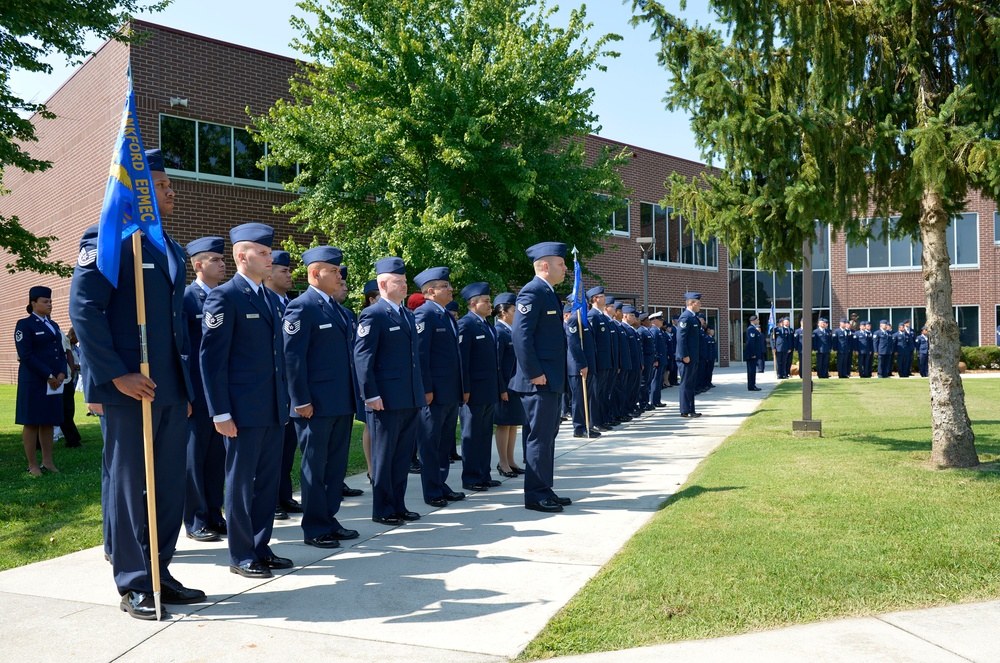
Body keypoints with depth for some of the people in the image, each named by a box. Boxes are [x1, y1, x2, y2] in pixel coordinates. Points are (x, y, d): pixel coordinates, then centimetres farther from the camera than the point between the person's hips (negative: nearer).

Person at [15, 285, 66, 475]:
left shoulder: (53, 325, 17)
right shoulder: (24, 325, -4)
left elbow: (61, 352, 15)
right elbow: (26, 356, -13)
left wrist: (61, 373, -2)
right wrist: (48, 376, -16)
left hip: (55, 380, 7)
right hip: (33, 381, -6)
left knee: (49, 421, 8)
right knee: (32, 422, -2)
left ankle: (47, 461, 12)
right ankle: (32, 465, 2)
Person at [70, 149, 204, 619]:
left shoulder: (171, 249, 17)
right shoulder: (107, 241, -7)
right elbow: (83, 310, -14)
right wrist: (116, 376, -18)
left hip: (172, 391, 7)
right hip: (130, 389, -7)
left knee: (169, 485, 12)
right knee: (129, 485, 3)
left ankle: (160, 574, 24)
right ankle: (134, 585, 14)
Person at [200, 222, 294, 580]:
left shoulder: (271, 297, 14)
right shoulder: (224, 297, -10)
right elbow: (212, 358, -13)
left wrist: (285, 400, 15)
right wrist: (221, 413, -15)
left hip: (273, 408, 7)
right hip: (243, 410, -7)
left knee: (268, 480, 13)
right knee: (241, 482, 4)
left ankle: (261, 547, 25)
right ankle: (241, 557, 15)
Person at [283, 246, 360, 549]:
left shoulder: (338, 308, 15)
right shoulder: (301, 307, -10)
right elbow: (293, 357, -15)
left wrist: (353, 397, 15)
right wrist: (301, 401, -17)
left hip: (342, 404, 8)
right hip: (316, 405, -8)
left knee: (336, 465, 14)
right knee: (314, 467, 3)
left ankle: (329, 520, 25)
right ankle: (314, 529, 13)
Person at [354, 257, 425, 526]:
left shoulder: (408, 314, 16)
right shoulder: (373, 315, -9)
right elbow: (362, 357, -13)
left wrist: (421, 391, 16)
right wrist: (371, 395, -18)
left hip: (411, 399, 8)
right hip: (386, 400, -8)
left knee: (403, 456, 13)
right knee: (383, 456, 3)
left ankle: (398, 506, 23)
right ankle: (382, 510, 13)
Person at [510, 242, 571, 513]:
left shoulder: (549, 293, 16)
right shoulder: (532, 292, -14)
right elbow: (521, 335, -22)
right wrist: (534, 373, -21)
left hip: (552, 380, 10)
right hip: (539, 380, -10)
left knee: (547, 437, 15)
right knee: (539, 438, -4)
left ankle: (545, 491, 24)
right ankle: (536, 495, 4)